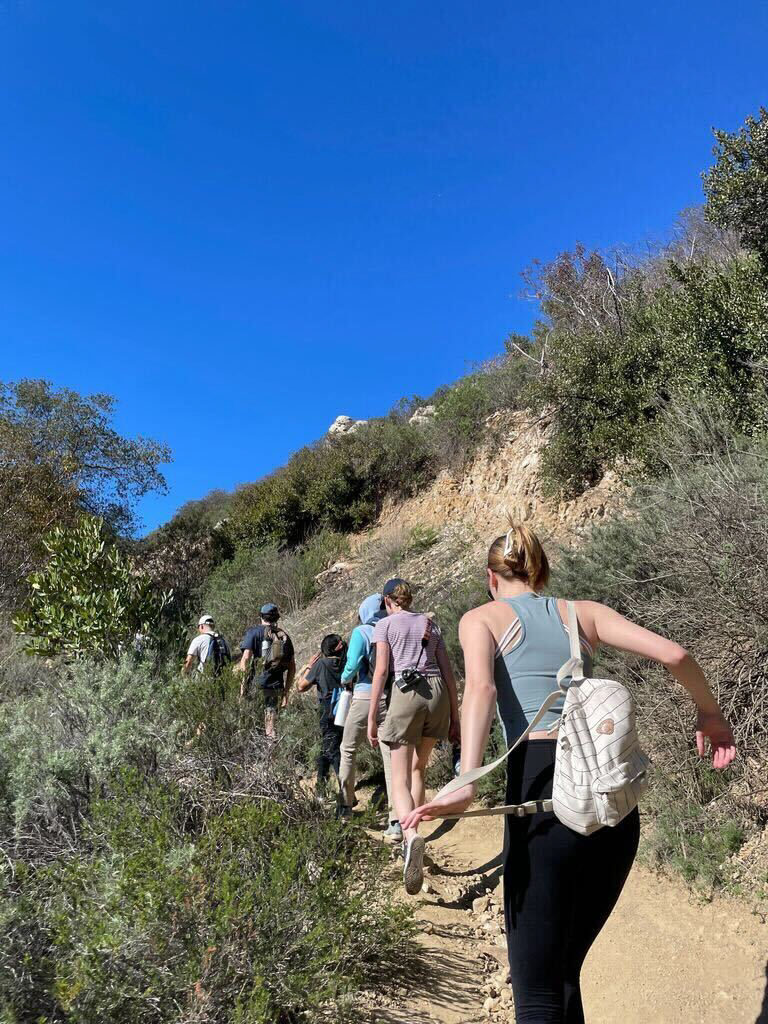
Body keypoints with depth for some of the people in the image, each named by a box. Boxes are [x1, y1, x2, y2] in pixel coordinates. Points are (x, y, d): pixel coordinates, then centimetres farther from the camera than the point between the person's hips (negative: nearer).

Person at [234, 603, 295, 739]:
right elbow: (292, 667, 14)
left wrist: (243, 686, -6)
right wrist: (286, 692, 19)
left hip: (256, 685, -4)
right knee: (270, 726, 7)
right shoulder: (285, 636, 15)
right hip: (276, 687, 4)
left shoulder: (254, 632, 3)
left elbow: (246, 658, -9)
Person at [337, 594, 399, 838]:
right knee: (391, 758, 3)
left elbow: (352, 665, -12)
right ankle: (396, 823, 1)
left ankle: (345, 806, 28)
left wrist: (344, 679, 7)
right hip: (392, 699, 3)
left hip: (365, 697, -3)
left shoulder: (361, 632, -5)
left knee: (348, 751, 19)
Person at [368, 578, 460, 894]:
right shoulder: (430, 624, 19)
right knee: (418, 769, 23)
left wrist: (372, 717, -2)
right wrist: (455, 716, 18)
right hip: (438, 693, 4)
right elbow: (448, 672, 15)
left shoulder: (385, 624, 8)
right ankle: (411, 836, 25)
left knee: (400, 780, -3)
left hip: (407, 692, -4)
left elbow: (381, 669, -3)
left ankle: (412, 836, -29)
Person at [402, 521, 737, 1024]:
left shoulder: (482, 617, 7)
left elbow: (480, 688, -13)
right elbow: (674, 654, 7)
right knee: (563, 971, 22)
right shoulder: (583, 612, 16)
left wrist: (466, 785, -24)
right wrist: (709, 712, 25)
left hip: (546, 786, -5)